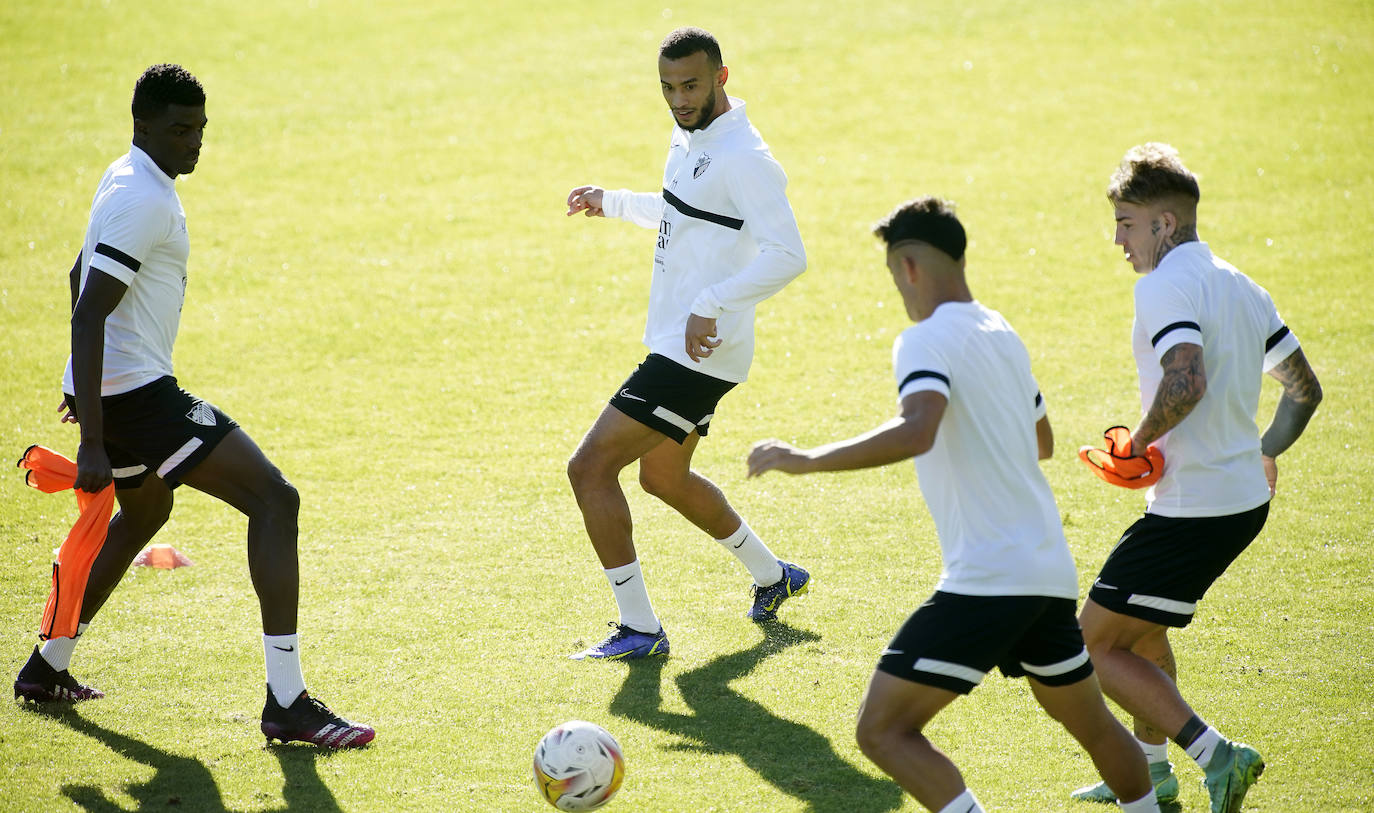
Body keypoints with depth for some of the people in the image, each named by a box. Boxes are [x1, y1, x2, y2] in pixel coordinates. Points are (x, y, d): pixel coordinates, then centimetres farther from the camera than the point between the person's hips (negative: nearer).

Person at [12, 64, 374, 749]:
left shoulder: (129, 180, 14)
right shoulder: (143, 199, -19)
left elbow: (80, 279, 28)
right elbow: (89, 313, -25)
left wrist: (88, 389, 40)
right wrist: (93, 445, -28)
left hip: (106, 385, 11)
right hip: (137, 392, -11)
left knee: (143, 515, 34)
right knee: (274, 500, -14)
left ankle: (46, 670, 42)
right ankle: (287, 705, -18)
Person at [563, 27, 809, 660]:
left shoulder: (744, 158, -20)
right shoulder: (687, 140, 11)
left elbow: (787, 255, -29)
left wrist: (711, 307, -33)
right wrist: (612, 201, 23)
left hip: (699, 353, -11)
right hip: (673, 344, 11)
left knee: (590, 468, -13)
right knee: (663, 477, 28)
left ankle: (639, 628, -6)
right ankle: (772, 577, 45)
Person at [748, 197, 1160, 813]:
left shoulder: (926, 341, -10)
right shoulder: (1002, 334, 16)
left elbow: (916, 433, -30)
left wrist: (806, 459, -25)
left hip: (986, 577, -9)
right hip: (1050, 571, 9)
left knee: (883, 729, -9)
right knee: (1091, 724, 27)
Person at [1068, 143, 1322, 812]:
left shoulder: (1165, 286, -17)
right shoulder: (1240, 287, 11)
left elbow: (1187, 381, -34)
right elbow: (1304, 388, 19)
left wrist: (1142, 441, -17)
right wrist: (1265, 454, 33)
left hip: (1192, 510, -10)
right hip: (1245, 499, 10)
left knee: (1094, 645, -2)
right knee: (1140, 625, 27)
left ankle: (1216, 756, -9)